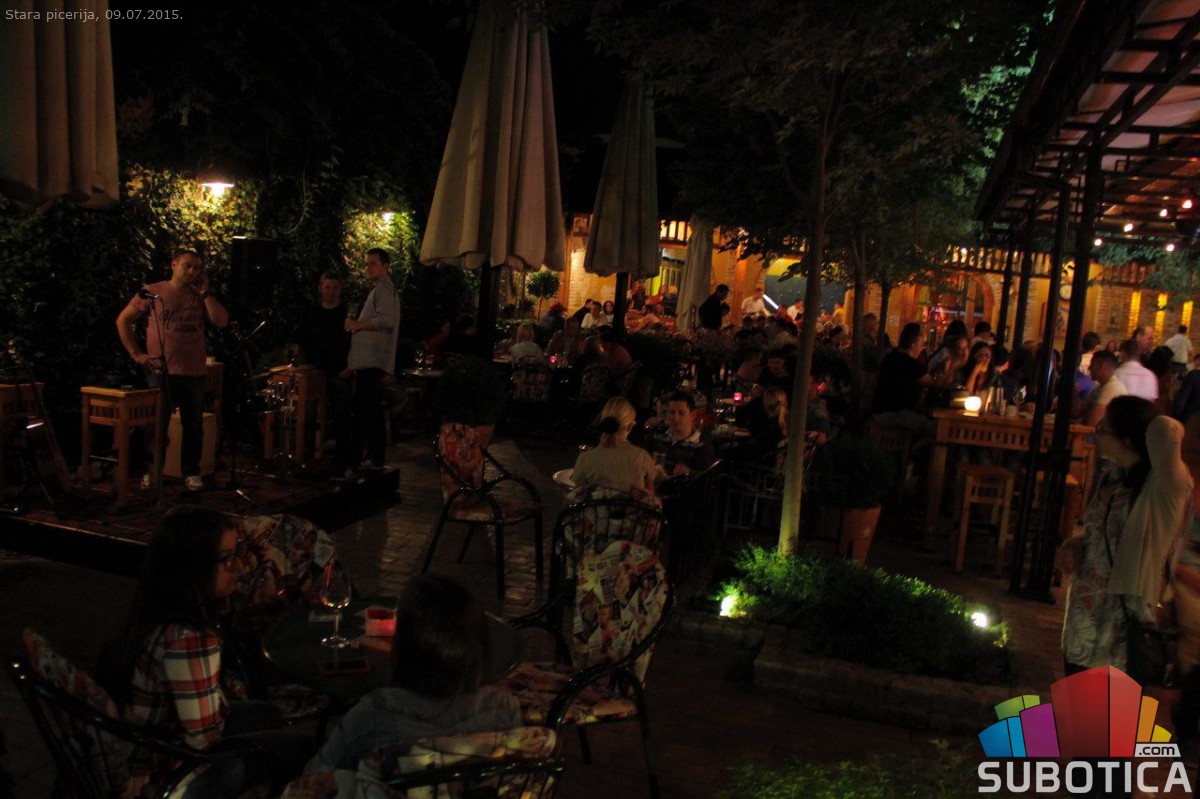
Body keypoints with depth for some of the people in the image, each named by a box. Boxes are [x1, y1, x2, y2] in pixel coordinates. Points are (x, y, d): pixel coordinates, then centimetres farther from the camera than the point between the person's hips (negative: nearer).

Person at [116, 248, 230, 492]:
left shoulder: (200, 297, 10)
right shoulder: (152, 292, 1)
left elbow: (222, 321, -4)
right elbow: (123, 321, 4)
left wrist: (204, 292, -4)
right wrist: (136, 354, -3)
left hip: (195, 373, 3)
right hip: (161, 371, -3)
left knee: (193, 426, 7)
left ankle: (192, 472, 18)